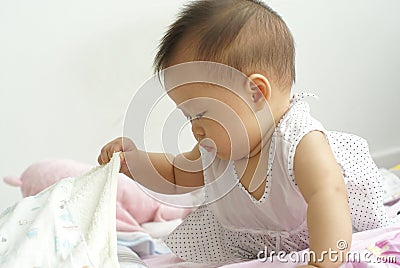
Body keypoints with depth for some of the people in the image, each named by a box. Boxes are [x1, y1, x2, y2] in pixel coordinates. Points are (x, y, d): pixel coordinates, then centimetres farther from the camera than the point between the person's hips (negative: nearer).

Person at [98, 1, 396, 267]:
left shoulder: (300, 141, -39)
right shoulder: (216, 148, -15)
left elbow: (327, 195, -55)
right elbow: (179, 174, 4)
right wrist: (134, 161, -13)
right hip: (248, 242, 4)